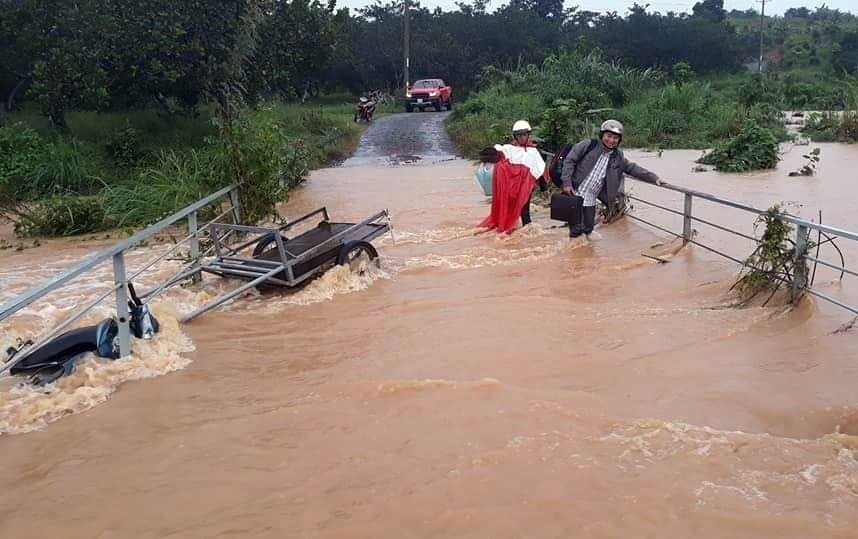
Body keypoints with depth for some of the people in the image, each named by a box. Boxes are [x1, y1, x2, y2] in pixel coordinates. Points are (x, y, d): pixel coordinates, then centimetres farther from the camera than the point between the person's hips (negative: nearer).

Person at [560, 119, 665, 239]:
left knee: (588, 230, 13)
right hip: (574, 194, -5)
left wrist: (654, 178, 5)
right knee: (576, 230, -2)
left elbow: (633, 168, 13)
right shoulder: (587, 146, -6)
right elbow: (569, 160, -7)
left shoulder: (618, 157, 9)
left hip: (590, 201, 5)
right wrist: (567, 183, -15)